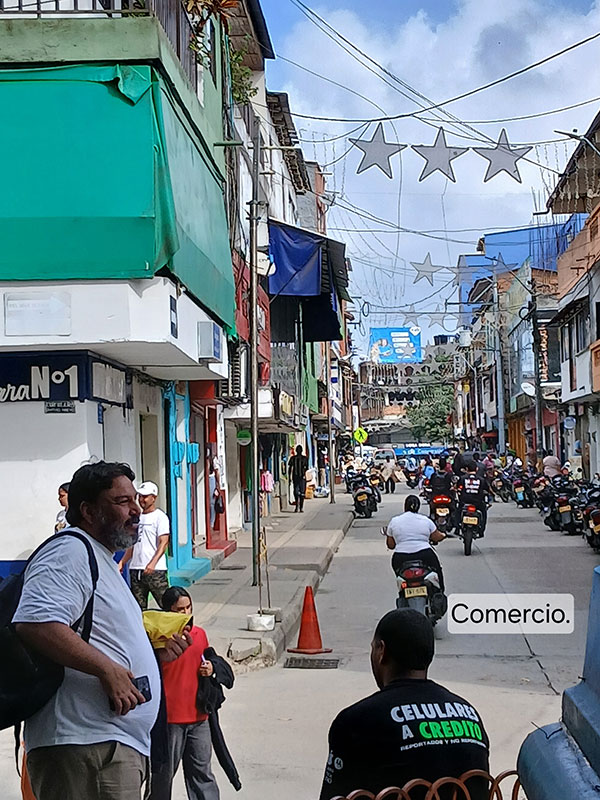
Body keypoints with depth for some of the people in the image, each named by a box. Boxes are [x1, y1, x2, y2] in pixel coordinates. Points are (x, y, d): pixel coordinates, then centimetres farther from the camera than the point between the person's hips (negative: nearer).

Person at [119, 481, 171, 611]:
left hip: (155, 570, -7)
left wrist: (152, 563, -26)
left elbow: (163, 543, -13)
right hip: (135, 569, 7)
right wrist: (122, 562, 11)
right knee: (138, 608, 8)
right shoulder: (137, 517, 18)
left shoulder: (160, 517, -4)